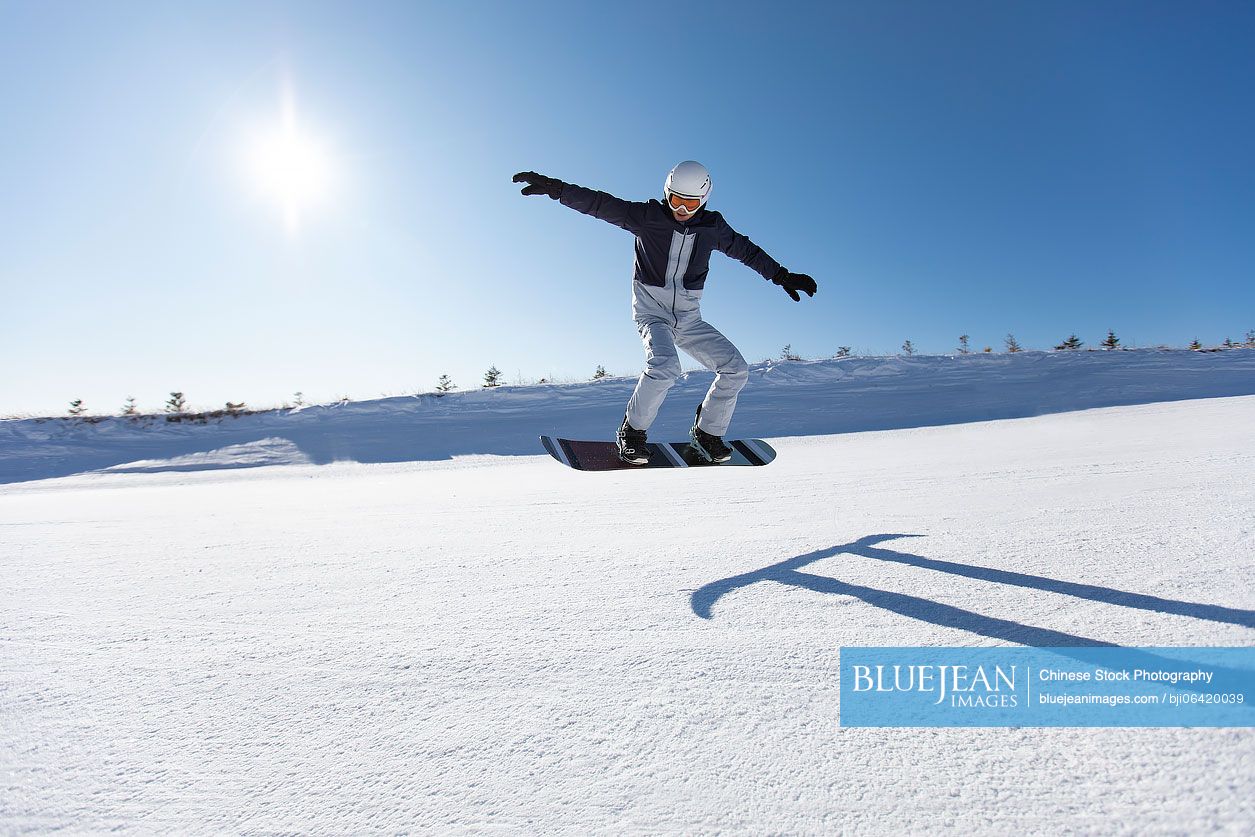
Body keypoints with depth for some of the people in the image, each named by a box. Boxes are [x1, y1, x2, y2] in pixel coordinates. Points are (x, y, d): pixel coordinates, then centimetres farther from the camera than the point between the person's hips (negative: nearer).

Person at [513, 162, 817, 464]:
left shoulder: (712, 227, 5)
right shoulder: (648, 216, -5)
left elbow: (746, 250, 18)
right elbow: (601, 204, -12)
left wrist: (783, 277, 20)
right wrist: (555, 188, -23)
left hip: (688, 316, 5)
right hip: (651, 310, -4)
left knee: (736, 370, -7)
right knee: (665, 366, -33)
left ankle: (707, 434, 12)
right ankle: (632, 432, -11)